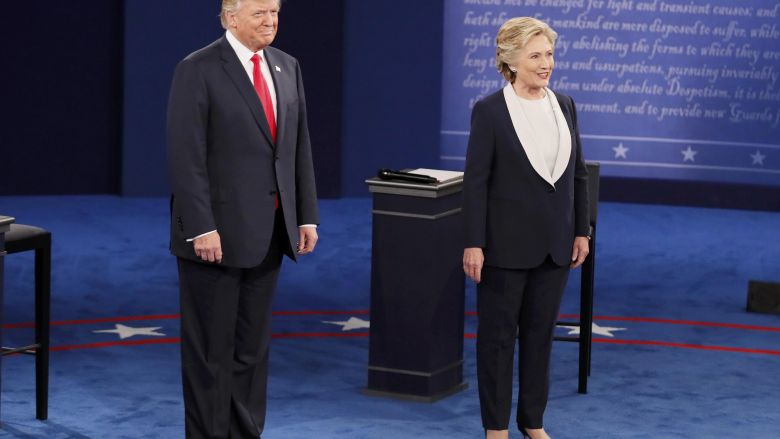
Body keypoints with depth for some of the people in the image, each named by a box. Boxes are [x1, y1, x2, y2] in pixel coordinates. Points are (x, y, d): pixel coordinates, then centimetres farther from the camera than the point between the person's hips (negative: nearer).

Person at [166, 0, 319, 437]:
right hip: (216, 232, -6)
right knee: (211, 347, 2)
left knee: (253, 344, 11)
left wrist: (307, 216, 8)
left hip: (268, 232, 6)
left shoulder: (287, 67, 10)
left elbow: (300, 146, 12)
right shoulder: (198, 70, -10)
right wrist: (201, 227, -19)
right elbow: (186, 156, -14)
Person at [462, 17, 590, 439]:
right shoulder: (489, 110, -9)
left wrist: (581, 231, 8)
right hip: (507, 242, -5)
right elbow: (475, 180, -10)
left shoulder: (564, 105, 6)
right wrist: (474, 244, -14)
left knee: (540, 332, 12)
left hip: (554, 243, 5)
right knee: (498, 334, 5)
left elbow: (578, 173, 11)